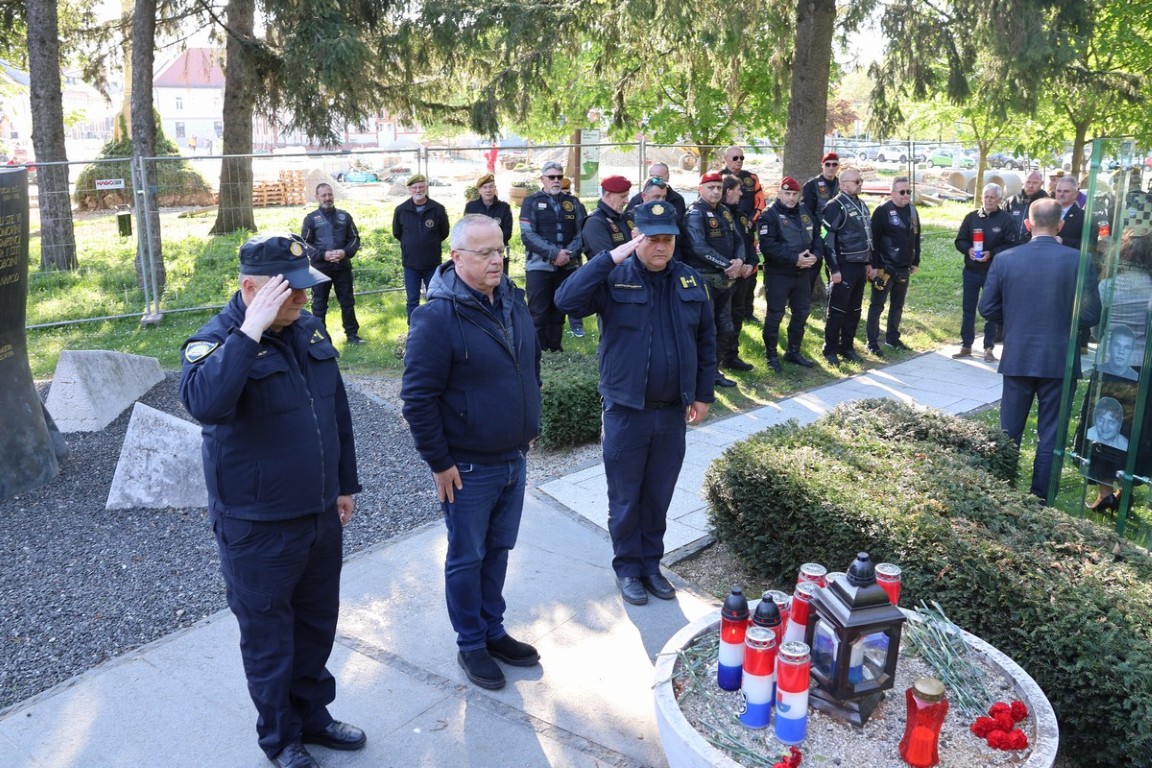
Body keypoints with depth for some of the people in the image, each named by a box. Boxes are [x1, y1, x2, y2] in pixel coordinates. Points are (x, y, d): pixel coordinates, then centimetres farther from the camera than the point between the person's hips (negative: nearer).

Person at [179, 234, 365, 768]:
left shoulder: (310, 329, 1)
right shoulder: (216, 341, -18)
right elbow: (203, 404, -41)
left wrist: (345, 484, 15)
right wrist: (249, 332, -39)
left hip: (321, 517, 6)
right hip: (258, 529, -6)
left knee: (317, 625, 21)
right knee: (268, 638, 12)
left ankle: (313, 714, 42)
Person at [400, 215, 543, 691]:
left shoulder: (513, 301, 3)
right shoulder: (438, 316, -20)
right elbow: (418, 397, -19)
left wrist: (529, 427, 17)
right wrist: (439, 463, -15)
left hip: (514, 459, 7)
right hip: (468, 468, -6)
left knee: (498, 551, 20)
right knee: (467, 558, 11)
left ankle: (493, 631, 37)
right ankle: (470, 644, 28)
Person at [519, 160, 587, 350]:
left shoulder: (573, 203, 11)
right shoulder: (531, 202, 2)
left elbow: (583, 232, 4)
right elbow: (527, 235, -9)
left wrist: (570, 253, -13)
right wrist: (554, 254, -17)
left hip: (567, 266, 3)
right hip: (539, 265, -3)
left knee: (559, 311, 10)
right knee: (538, 312, -2)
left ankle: (555, 348, 19)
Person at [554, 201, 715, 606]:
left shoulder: (691, 280, 2)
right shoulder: (614, 278, -10)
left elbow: (706, 341, 9)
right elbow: (567, 300, -28)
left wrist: (703, 395, 8)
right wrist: (612, 256, -28)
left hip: (673, 412, 3)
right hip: (626, 410, -3)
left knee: (658, 496, 16)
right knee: (625, 497, 10)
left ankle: (651, 563, 34)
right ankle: (628, 568, 28)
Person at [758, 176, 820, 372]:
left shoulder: (805, 213, 11)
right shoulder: (770, 215, -11)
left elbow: (817, 237, 13)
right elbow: (768, 245, -22)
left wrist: (815, 255, -9)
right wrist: (794, 259, -24)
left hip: (802, 274, 7)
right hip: (778, 275, -7)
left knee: (801, 313, 14)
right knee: (775, 315, 0)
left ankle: (793, 351, 29)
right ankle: (771, 355, 13)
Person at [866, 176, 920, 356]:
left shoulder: (912, 210, 9)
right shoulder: (882, 211, -11)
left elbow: (916, 238, 17)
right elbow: (873, 239, -13)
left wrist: (915, 262, 15)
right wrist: (874, 265, -16)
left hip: (904, 269, 7)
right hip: (885, 268, -7)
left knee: (898, 306, 14)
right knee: (877, 306, -1)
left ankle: (892, 338, 26)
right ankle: (872, 342, 3)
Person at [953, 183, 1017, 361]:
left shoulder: (1006, 219, -5)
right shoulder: (971, 217, 5)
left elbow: (1011, 245, -9)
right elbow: (960, 241, 6)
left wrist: (991, 253, -21)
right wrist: (968, 249, -14)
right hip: (971, 271, 3)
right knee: (968, 309, 8)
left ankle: (989, 348, 14)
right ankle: (966, 346, 17)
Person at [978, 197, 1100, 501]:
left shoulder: (1005, 259, -6)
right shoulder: (1077, 260, -9)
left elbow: (988, 309, -1)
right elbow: (1091, 315, -8)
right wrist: (1065, 319, 12)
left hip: (1017, 358, 1)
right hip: (1059, 359, -1)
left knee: (1009, 430, 14)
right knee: (1050, 433, 9)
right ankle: (1041, 497, 15)